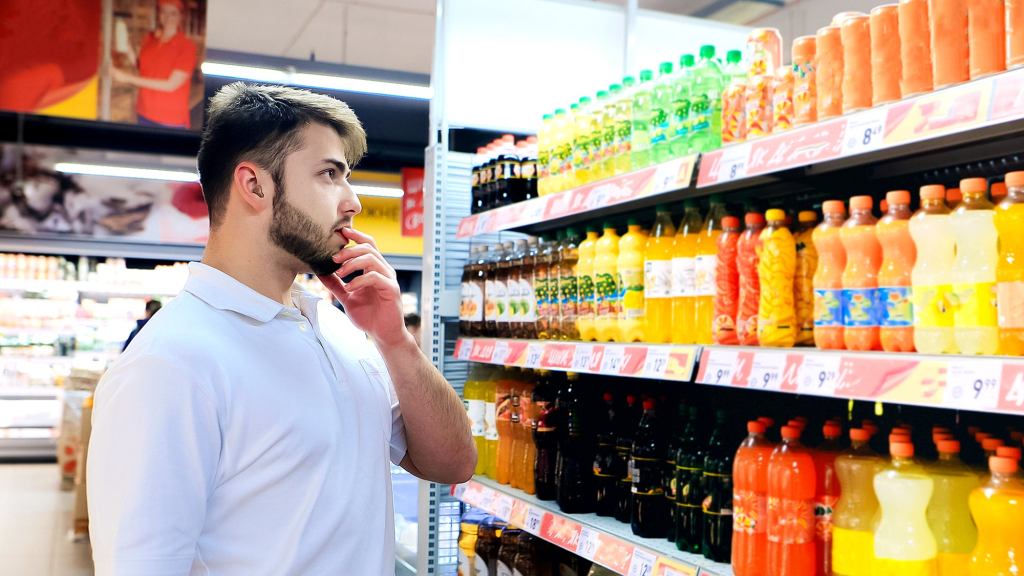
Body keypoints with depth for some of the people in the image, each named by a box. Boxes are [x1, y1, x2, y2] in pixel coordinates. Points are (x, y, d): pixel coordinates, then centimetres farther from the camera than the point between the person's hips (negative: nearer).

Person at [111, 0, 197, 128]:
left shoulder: (187, 46, -13)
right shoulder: (149, 39, 4)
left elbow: (171, 85, -17)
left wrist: (130, 79, -17)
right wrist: (130, 54, -5)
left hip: (171, 119, -5)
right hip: (145, 114, 5)